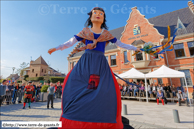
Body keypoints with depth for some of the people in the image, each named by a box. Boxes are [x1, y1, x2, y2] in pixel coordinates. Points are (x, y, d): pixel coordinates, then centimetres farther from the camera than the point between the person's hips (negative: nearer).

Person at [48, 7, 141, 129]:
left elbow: (121, 44, 20)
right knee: (72, 86, -12)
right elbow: (70, 42, 11)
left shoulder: (107, 34, 16)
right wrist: (56, 48, 2)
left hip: (101, 64, 1)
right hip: (85, 63, 0)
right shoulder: (85, 31, 14)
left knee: (105, 91, -14)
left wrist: (136, 48, 19)